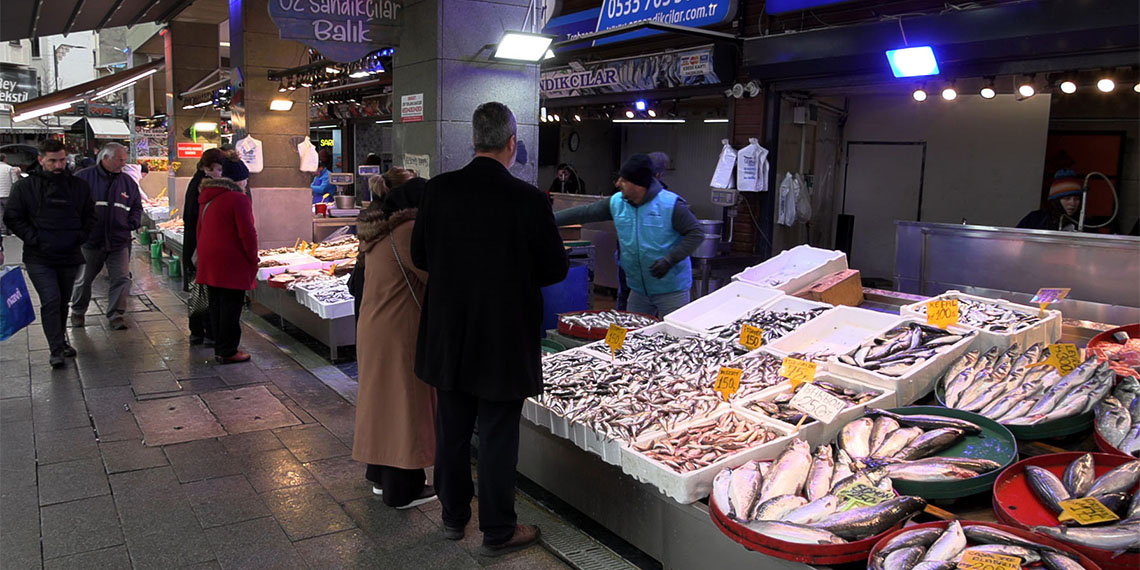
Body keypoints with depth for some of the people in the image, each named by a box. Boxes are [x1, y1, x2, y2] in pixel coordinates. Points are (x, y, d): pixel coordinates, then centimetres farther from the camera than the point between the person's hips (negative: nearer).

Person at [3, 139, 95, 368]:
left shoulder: (79, 186, 5)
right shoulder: (25, 186, -2)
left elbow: (90, 215, 15)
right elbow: (12, 217, 0)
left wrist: (80, 236, 0)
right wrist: (34, 239, -10)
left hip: (69, 256, 3)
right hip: (39, 258, -3)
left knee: (63, 302, 16)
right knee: (50, 301, -11)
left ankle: (61, 340, 32)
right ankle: (56, 349, -5)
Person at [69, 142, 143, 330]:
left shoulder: (128, 182, 8)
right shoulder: (83, 177, -4)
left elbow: (136, 206, 19)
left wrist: (133, 222, 2)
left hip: (119, 242, 2)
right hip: (90, 241, -2)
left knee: (122, 278, -4)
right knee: (84, 279, 12)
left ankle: (116, 315, 8)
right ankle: (78, 312, 32)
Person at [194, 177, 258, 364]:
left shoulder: (207, 202, 18)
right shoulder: (238, 199, -8)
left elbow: (200, 232, 21)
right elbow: (247, 233, -15)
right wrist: (253, 258, -6)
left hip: (209, 262, 8)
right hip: (231, 264, -8)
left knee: (216, 305, 13)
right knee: (231, 306, -3)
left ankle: (219, 349, 19)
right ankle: (228, 352, 0)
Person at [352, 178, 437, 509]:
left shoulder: (380, 230, 12)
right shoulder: (408, 231, -19)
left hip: (374, 326, 10)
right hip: (400, 333, -10)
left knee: (384, 400, 19)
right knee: (405, 404, 1)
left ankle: (381, 475, 33)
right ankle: (403, 490, 11)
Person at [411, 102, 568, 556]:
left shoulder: (439, 190, -6)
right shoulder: (528, 199, -18)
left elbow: (420, 256, 4)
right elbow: (556, 268, -9)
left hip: (448, 335, 4)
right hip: (505, 339, -4)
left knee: (452, 429, 18)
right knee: (498, 435, 9)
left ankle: (453, 515, 35)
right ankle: (498, 531, 23)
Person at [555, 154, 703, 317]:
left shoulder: (671, 204, -15)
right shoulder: (616, 202, 1)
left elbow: (696, 234, -13)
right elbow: (585, 213, 7)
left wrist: (669, 260, -23)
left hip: (671, 290, -5)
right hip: (639, 289, 6)